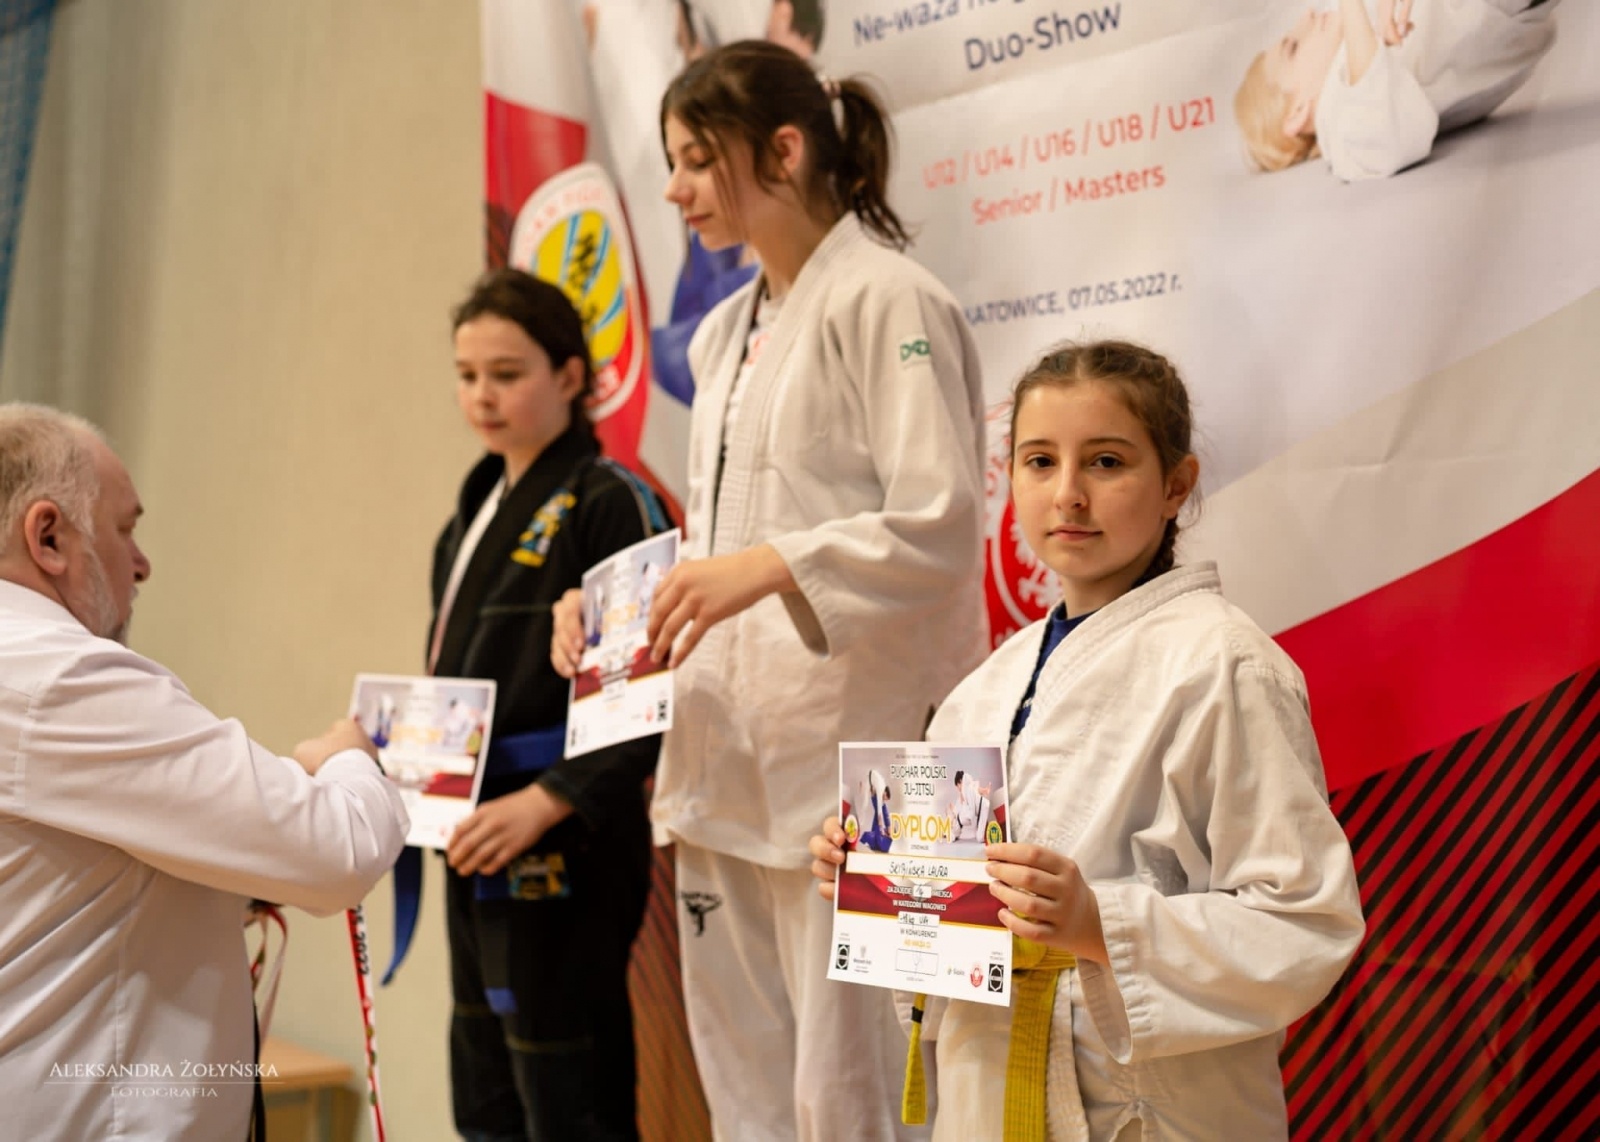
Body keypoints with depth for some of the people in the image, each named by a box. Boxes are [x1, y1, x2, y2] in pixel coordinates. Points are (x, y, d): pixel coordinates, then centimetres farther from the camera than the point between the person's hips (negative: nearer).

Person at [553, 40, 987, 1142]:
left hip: (849, 752, -8)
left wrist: (769, 570, -29)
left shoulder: (886, 302, -8)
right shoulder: (725, 333, 18)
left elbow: (940, 527, -16)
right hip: (733, 756, 9)